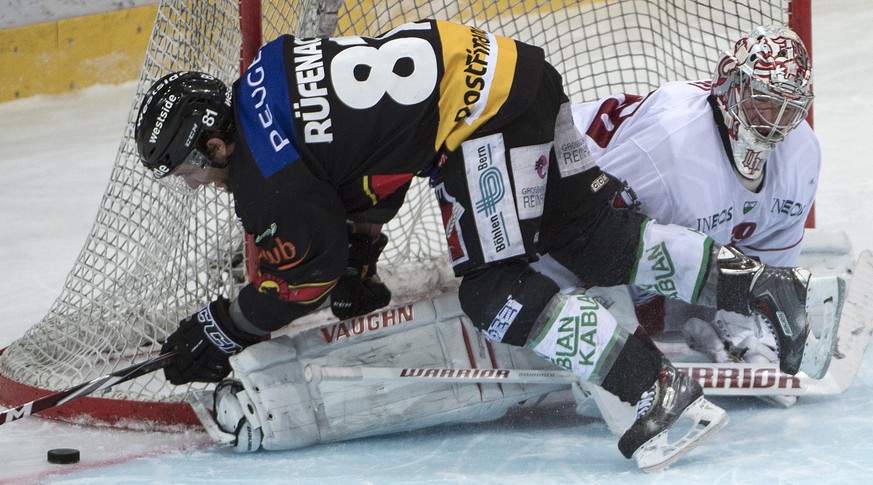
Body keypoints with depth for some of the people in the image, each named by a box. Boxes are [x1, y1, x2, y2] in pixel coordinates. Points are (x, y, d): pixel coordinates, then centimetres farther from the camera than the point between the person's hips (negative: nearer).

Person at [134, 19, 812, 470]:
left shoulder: (261, 167, -11)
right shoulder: (261, 81, 15)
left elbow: (308, 266, -3)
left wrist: (220, 330, 8)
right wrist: (359, 258, 31)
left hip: (480, 112, -9)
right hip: (498, 67, 9)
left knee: (497, 292, -7)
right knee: (596, 243, 13)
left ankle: (661, 392, -13)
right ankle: (765, 286, 13)